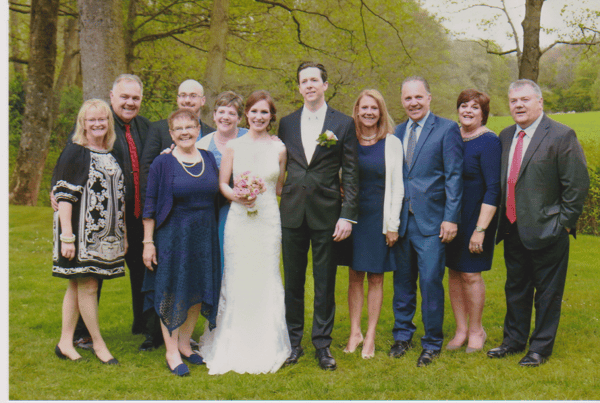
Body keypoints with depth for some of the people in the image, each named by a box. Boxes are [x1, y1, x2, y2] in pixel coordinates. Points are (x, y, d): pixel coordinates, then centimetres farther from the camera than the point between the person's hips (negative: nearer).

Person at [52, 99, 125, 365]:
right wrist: (67, 236, -18)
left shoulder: (111, 155, 13)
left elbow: (118, 195, 17)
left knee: (78, 285, 11)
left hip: (106, 232, 6)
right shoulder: (75, 153, -6)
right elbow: (64, 195, -11)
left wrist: (123, 232, 15)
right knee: (87, 285, -2)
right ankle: (98, 343, 10)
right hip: (82, 232, -6)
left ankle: (65, 343, 17)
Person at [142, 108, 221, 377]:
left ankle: (184, 344, 28)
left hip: (204, 235, 5)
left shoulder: (209, 159, 7)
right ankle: (172, 353, 13)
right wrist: (148, 241, -9)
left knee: (198, 290, 11)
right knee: (171, 292, 2)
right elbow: (150, 205, -6)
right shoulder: (162, 163, -6)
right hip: (172, 235, -5)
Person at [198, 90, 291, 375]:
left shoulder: (279, 149, 6)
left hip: (269, 220, 0)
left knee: (265, 281, 2)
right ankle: (235, 348, 12)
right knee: (237, 281, 0)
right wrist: (237, 196, -13)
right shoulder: (233, 146, 5)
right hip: (239, 220, 0)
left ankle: (265, 349, 15)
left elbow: (280, 188, 12)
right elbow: (222, 183, 5)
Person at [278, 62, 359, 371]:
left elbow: (351, 174, -1)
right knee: (293, 282, 9)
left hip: (326, 213, -2)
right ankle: (294, 342, 21)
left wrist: (348, 215, -8)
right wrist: (277, 206, 5)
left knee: (325, 284, 5)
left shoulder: (344, 124, 2)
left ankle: (322, 344, 16)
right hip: (292, 214, 3)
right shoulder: (287, 123, 10)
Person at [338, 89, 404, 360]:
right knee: (355, 276, 8)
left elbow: (397, 186, -2)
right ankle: (355, 332, 18)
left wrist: (393, 225, -6)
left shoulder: (392, 143, -2)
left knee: (375, 278, 4)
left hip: (378, 216, -2)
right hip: (353, 215, 2)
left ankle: (370, 336, 14)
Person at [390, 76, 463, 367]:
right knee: (403, 281, 13)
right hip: (401, 220, 5)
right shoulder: (397, 132, 13)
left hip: (431, 222, -5)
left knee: (430, 282, -2)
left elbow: (454, 176, -6)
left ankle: (432, 343, 12)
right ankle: (402, 334, 28)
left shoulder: (447, 130, -3)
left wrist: (451, 218, -12)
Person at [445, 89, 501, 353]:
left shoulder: (488, 142, -11)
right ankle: (461, 329, 21)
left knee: (470, 274, 1)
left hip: (475, 217, -5)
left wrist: (481, 229, -18)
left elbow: (493, 188, -14)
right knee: (454, 272, 9)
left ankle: (476, 331, 19)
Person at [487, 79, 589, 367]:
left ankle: (541, 348, 19)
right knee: (515, 288, 18)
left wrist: (563, 222, -12)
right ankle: (514, 340, 32)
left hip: (546, 230, -6)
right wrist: (501, 219, 11)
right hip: (513, 229, 6)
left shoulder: (561, 136, -11)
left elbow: (577, 184, -12)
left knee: (547, 292, 6)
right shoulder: (505, 136, 9)